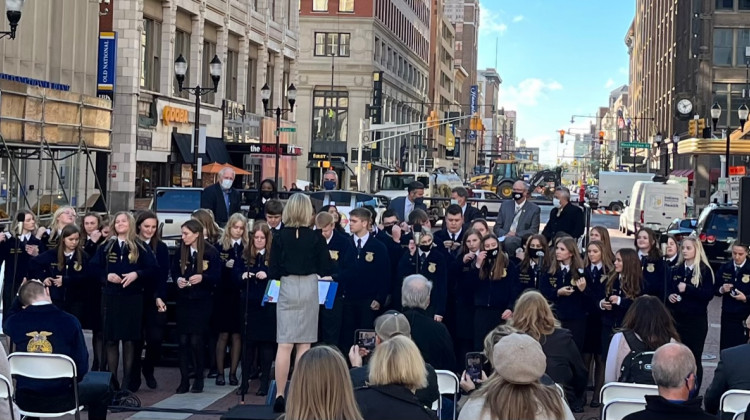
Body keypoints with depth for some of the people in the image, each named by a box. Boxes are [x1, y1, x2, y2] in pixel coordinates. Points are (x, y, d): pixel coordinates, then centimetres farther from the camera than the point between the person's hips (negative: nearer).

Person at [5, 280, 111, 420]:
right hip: (61, 399, -3)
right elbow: (82, 365, -9)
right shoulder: (69, 321, -13)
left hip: (25, 400, 3)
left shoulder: (13, 322, -6)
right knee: (103, 390, 23)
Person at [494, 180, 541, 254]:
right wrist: (505, 235, -9)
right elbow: (497, 227, 14)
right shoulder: (505, 205, 17)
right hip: (504, 238, 3)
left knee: (509, 241, -37)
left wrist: (516, 234, -14)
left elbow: (533, 231, 0)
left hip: (522, 241, -3)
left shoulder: (534, 209, 7)